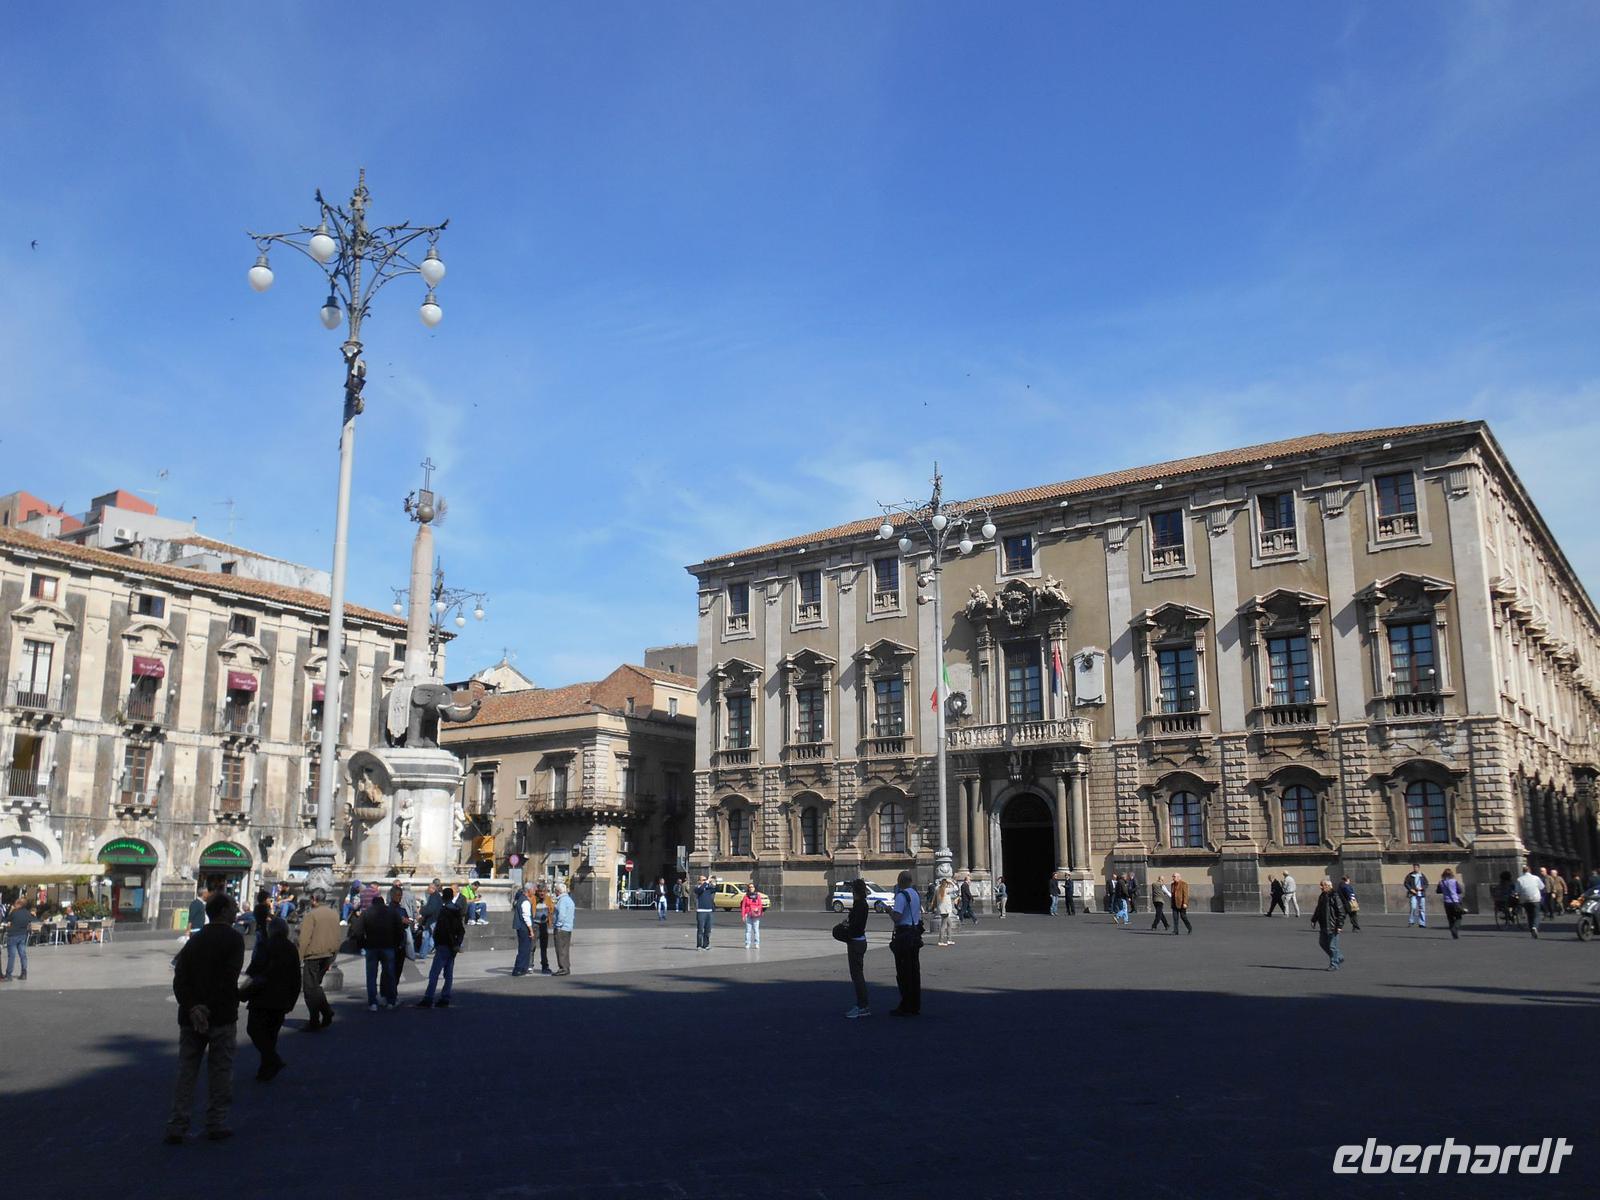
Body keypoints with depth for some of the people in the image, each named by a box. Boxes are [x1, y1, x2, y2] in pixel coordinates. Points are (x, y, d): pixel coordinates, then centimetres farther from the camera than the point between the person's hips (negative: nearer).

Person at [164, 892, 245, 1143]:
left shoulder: (194, 941, 11)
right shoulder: (233, 939, -7)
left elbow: (179, 979, 0)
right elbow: (229, 979, -17)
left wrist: (193, 1008, -10)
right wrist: (208, 1009, -12)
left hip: (191, 1018, 5)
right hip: (221, 1018, -5)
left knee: (186, 1073, 10)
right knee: (220, 1073, 5)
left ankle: (177, 1127, 9)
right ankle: (216, 1124, 9)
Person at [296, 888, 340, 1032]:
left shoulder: (311, 915, -11)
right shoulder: (333, 914, 9)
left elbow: (305, 938, -14)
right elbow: (336, 938, 12)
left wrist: (300, 958, -10)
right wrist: (331, 959, 18)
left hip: (313, 956, -7)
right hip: (328, 956, 7)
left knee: (310, 989, 2)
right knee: (316, 986, 20)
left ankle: (314, 1022, 3)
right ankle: (327, 1013, 8)